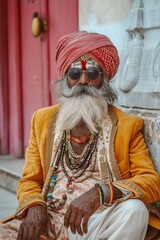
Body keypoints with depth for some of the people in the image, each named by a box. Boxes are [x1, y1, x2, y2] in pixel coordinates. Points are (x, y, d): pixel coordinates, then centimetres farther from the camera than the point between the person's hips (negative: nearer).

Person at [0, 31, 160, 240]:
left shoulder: (126, 125, 6)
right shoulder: (43, 120, 15)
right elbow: (29, 180, 15)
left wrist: (98, 193, -22)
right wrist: (34, 206, -10)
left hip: (98, 222, -1)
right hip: (48, 223, 1)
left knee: (134, 209, -32)